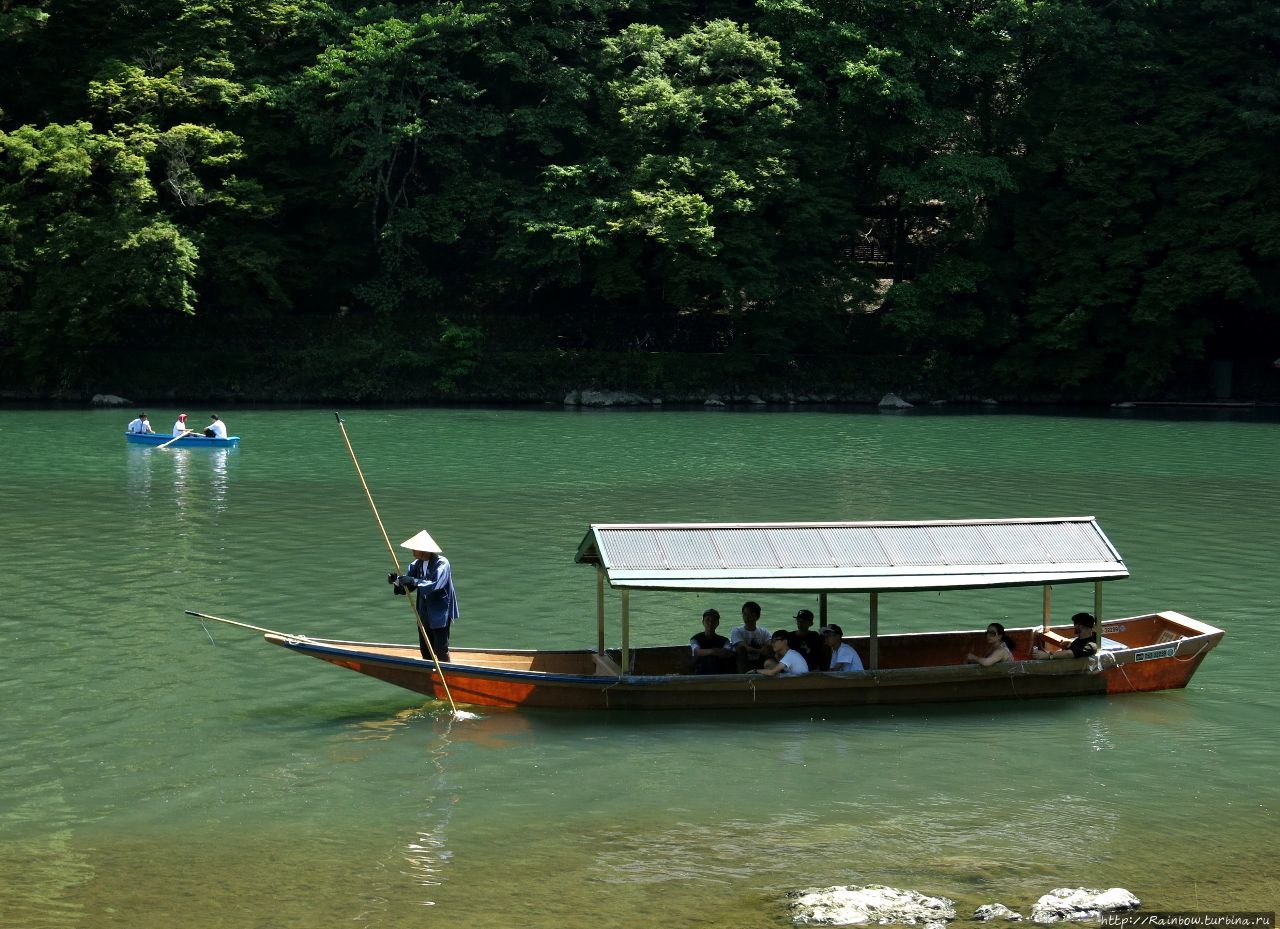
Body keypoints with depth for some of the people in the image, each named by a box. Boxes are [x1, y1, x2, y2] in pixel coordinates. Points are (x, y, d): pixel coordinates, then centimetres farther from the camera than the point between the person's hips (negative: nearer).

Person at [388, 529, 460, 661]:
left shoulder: (442, 564, -17)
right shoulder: (416, 564, 2)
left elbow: (435, 585, -30)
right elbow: (406, 588, 1)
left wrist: (414, 581, -40)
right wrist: (396, 581, -20)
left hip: (440, 613, -6)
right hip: (424, 613, 6)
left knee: (441, 650, -3)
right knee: (425, 650, 12)